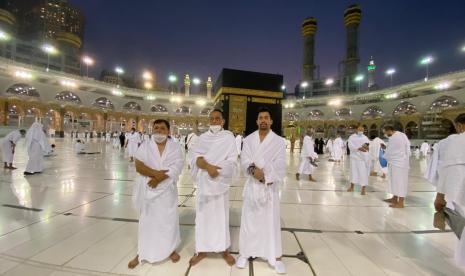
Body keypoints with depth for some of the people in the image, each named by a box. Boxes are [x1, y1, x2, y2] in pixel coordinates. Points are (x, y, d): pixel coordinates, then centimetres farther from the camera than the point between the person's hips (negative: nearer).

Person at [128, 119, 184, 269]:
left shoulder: (175, 147, -3)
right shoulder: (145, 145, -1)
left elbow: (176, 168, -13)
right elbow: (139, 166, -10)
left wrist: (158, 179, -19)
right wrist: (155, 173, -23)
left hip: (167, 190, 0)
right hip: (147, 190, 1)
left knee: (169, 220, 10)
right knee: (146, 221, 13)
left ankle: (170, 249, 34)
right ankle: (142, 253, 34)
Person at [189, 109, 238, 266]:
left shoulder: (229, 137, -1)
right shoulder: (202, 138, 6)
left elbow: (232, 161, -8)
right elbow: (195, 157, -5)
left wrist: (214, 168, -17)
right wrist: (208, 167, -22)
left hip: (220, 182, -2)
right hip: (203, 182, 2)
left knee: (221, 216, 7)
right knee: (203, 215, 10)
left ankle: (224, 250, 26)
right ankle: (202, 250, 28)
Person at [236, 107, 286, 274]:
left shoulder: (279, 141, 0)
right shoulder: (248, 140, 4)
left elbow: (279, 165, -8)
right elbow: (244, 161, -5)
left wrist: (262, 172, -18)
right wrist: (253, 170, -24)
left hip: (269, 186, -1)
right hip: (252, 185, 1)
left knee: (271, 221, 8)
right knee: (248, 219, 10)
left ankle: (276, 256, 27)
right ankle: (245, 253, 29)